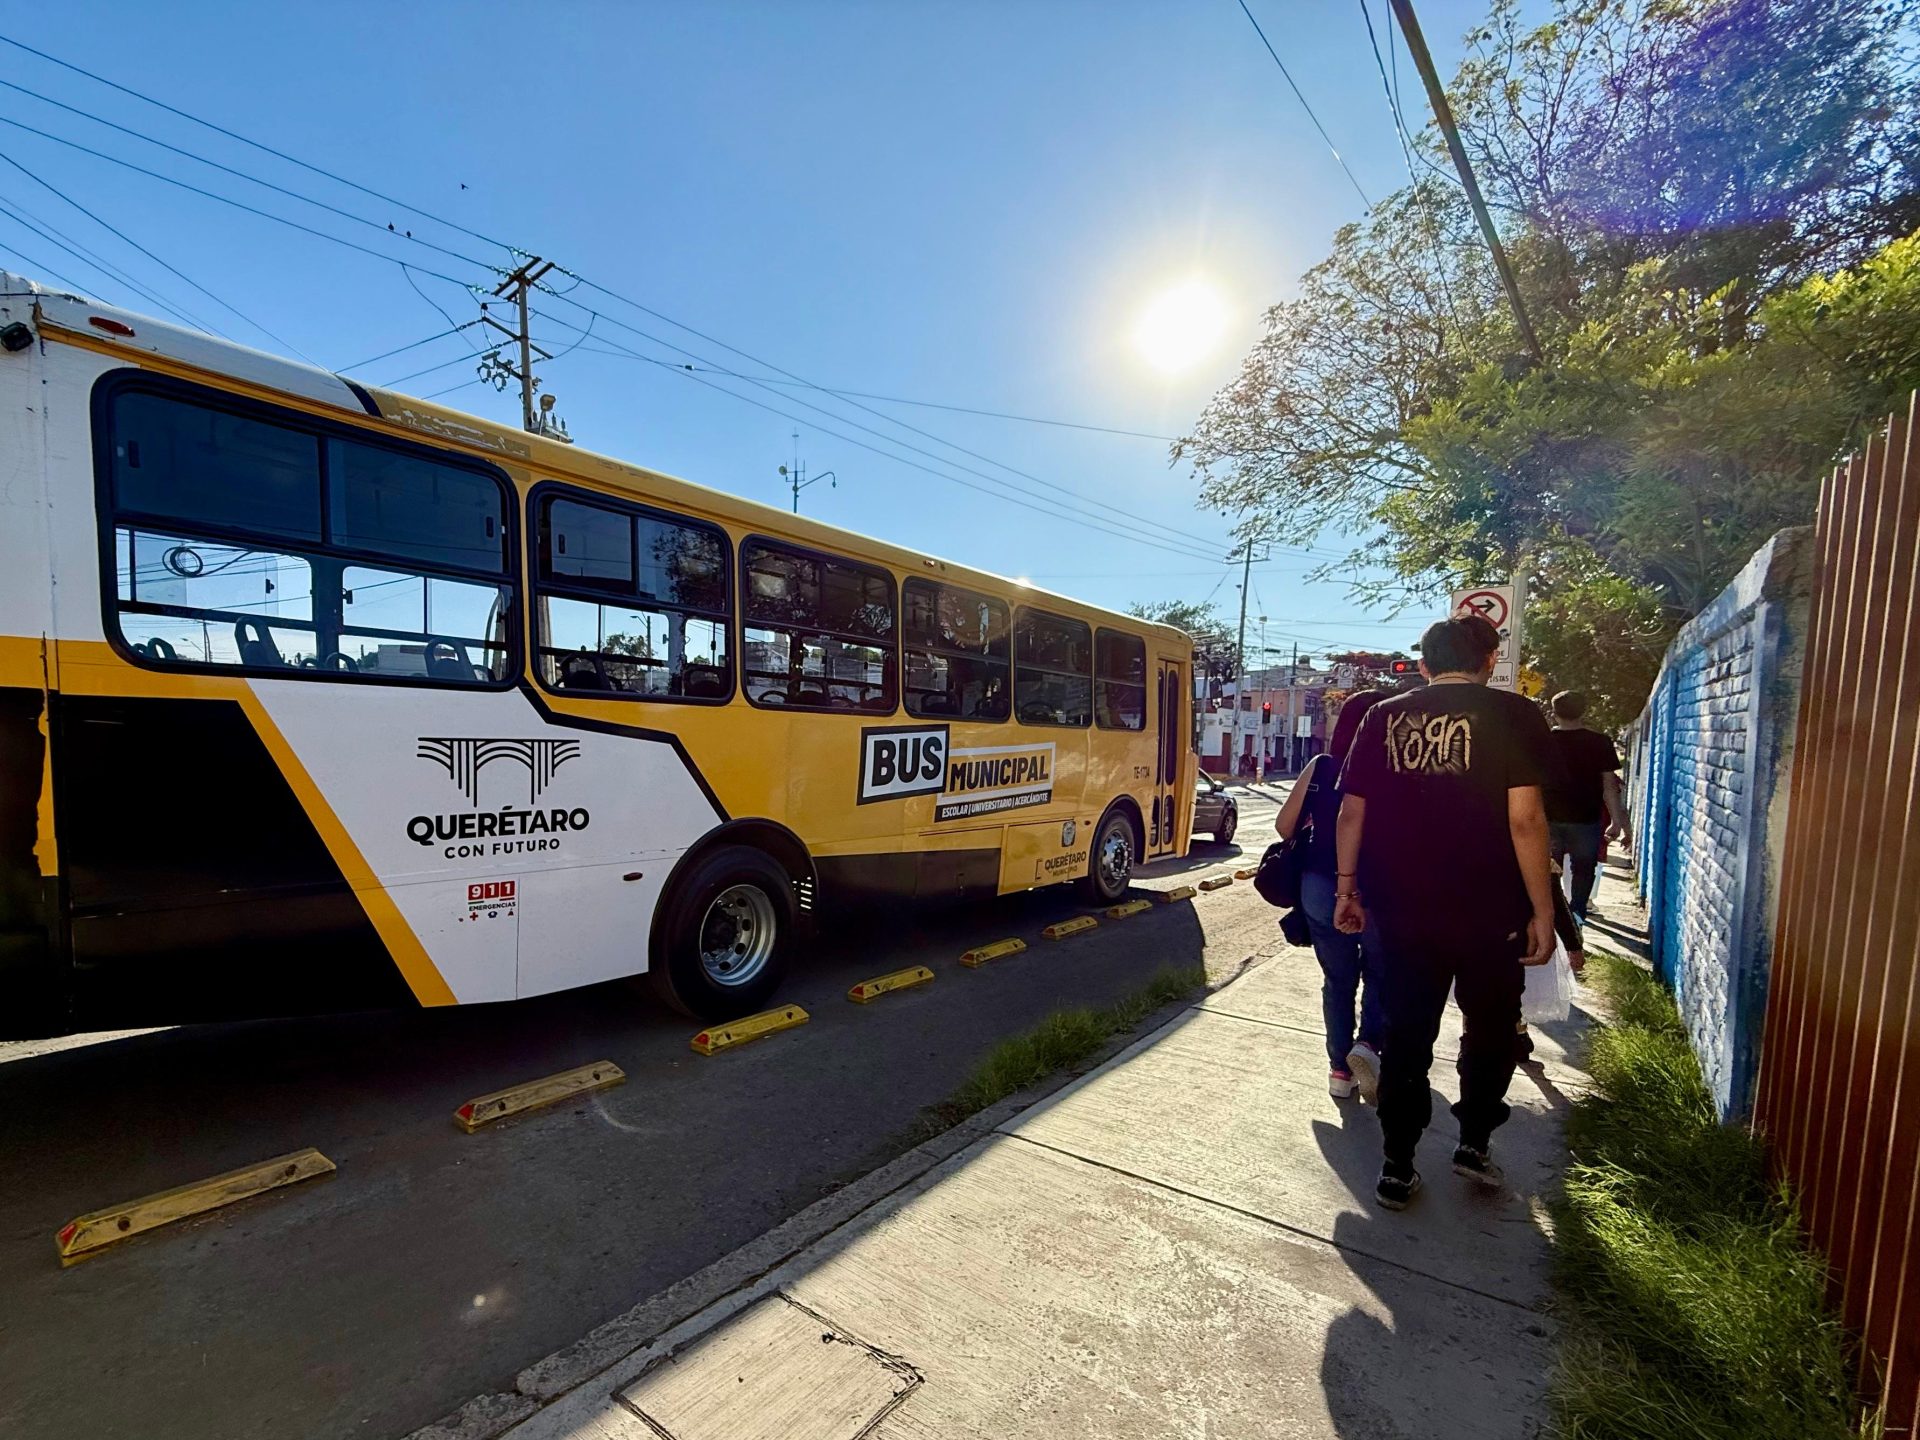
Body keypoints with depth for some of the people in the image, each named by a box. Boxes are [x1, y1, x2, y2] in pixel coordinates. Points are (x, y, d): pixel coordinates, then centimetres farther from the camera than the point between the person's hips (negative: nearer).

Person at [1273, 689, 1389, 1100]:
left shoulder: (1320, 767, -3)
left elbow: (1285, 826, 1)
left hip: (1321, 889, 2)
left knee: (1337, 979, 18)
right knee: (1380, 974, 22)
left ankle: (1340, 1066, 22)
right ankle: (1369, 1041, 2)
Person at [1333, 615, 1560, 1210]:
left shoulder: (1383, 718, 4)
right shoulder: (1513, 715, -5)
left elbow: (1350, 812, 2)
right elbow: (1524, 819, -13)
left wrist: (1347, 887, 9)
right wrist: (1542, 910, -6)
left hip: (1403, 910, 2)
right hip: (1488, 912, -2)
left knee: (1406, 1035, 13)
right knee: (1492, 1026, 23)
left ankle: (1397, 1168, 20)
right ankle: (1473, 1142, 29)